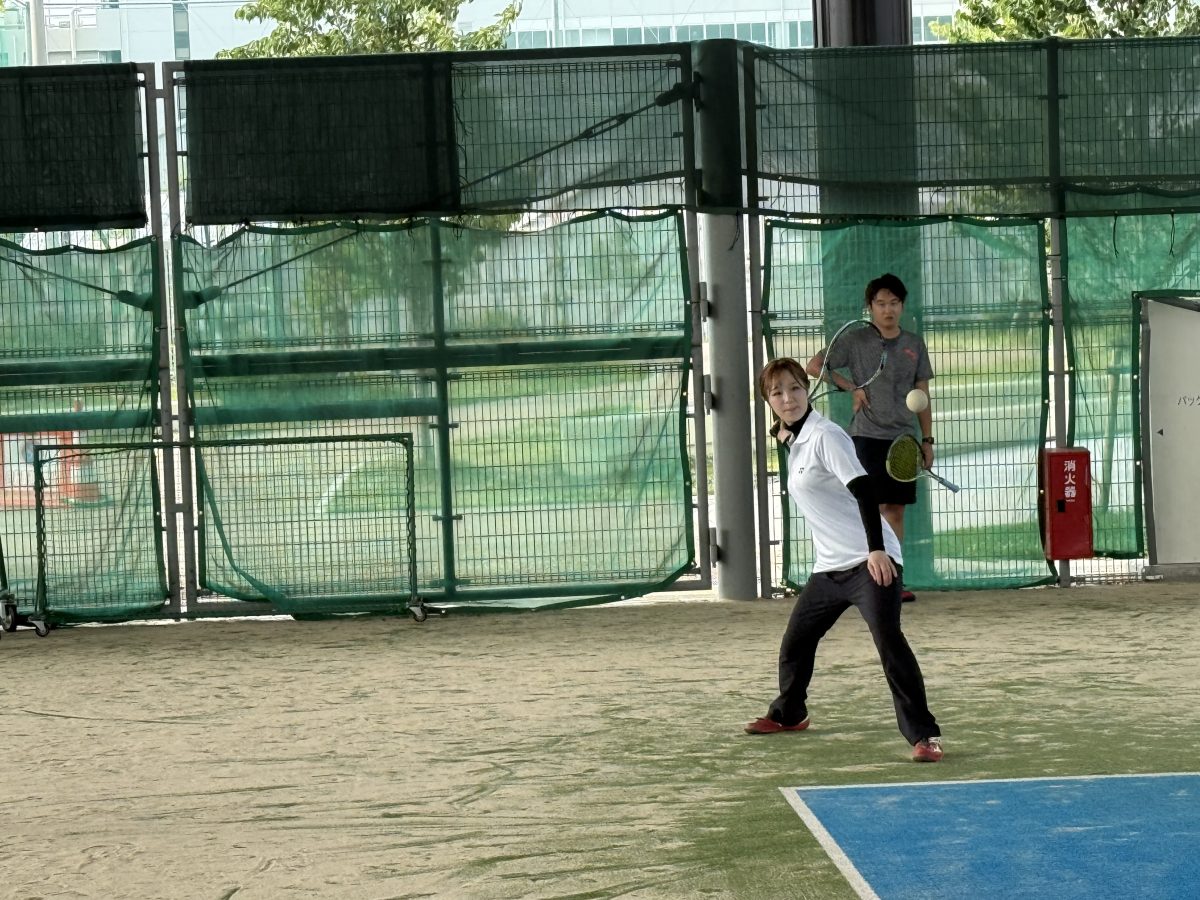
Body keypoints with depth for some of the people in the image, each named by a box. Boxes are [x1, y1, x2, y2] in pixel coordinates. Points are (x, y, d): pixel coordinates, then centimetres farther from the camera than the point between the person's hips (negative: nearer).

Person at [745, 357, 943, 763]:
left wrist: (876, 549, -31)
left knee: (889, 642, -21)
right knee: (795, 644, 17)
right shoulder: (795, 441, 12)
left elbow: (864, 489, -22)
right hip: (829, 568, 9)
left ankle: (923, 734, -20)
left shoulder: (824, 436, -13)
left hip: (871, 562, -9)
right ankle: (788, 714, 40)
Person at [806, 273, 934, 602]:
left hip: (903, 438, 4)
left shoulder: (915, 345, 11)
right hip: (868, 436, -4)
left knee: (896, 509, 4)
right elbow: (814, 366, 2)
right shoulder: (856, 341, 0)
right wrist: (852, 388, -5)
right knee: (873, 507, -11)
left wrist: (927, 440, 9)